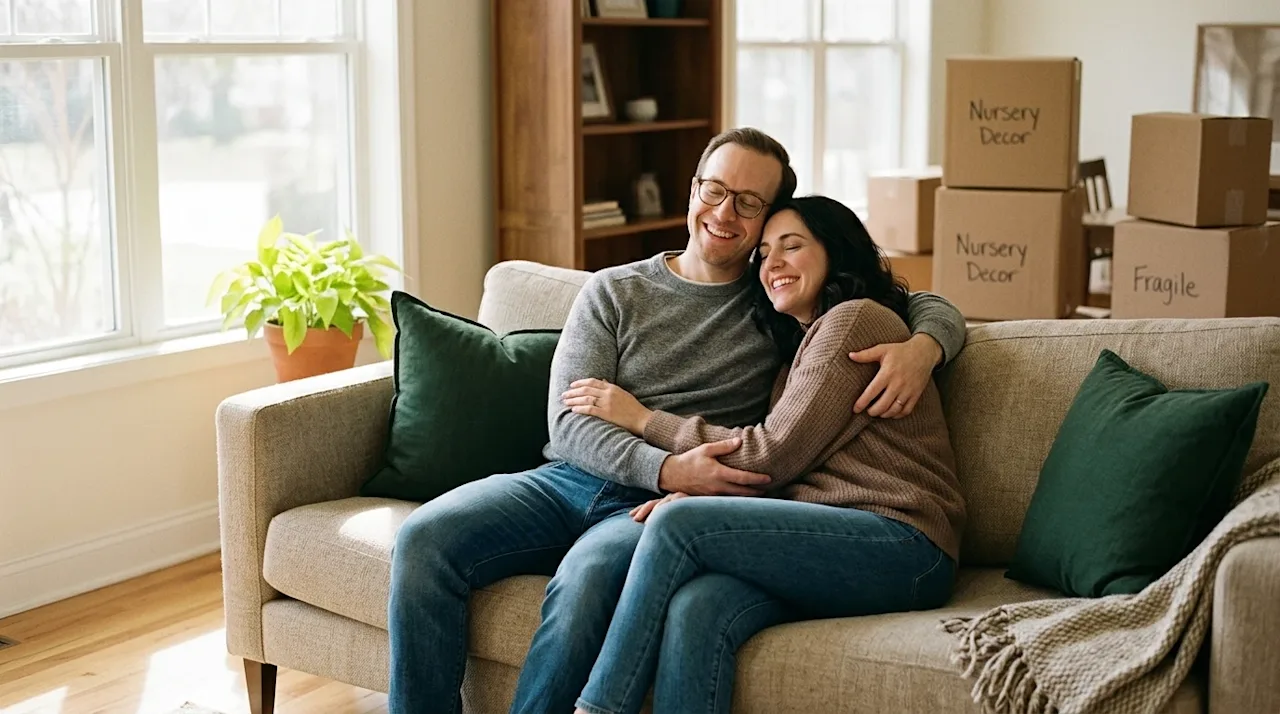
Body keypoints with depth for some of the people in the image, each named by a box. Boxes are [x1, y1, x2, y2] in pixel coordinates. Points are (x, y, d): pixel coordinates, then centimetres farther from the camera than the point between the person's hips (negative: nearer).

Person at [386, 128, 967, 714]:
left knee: (587, 577, -37)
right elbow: (569, 422, 2)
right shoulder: (613, 292, 13)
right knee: (424, 538, -23)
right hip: (568, 479, 3)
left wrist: (922, 348, -11)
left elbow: (932, 308, 15)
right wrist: (667, 468, -16)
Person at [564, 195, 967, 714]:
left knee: (677, 525, -23)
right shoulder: (799, 348, 28)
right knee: (695, 610, -26)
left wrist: (643, 419, 1)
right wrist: (697, 493, -6)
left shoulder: (855, 319, 0)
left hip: (901, 548, -7)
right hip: (833, 545, 7)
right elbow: (784, 470, 14)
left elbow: (775, 454, -6)